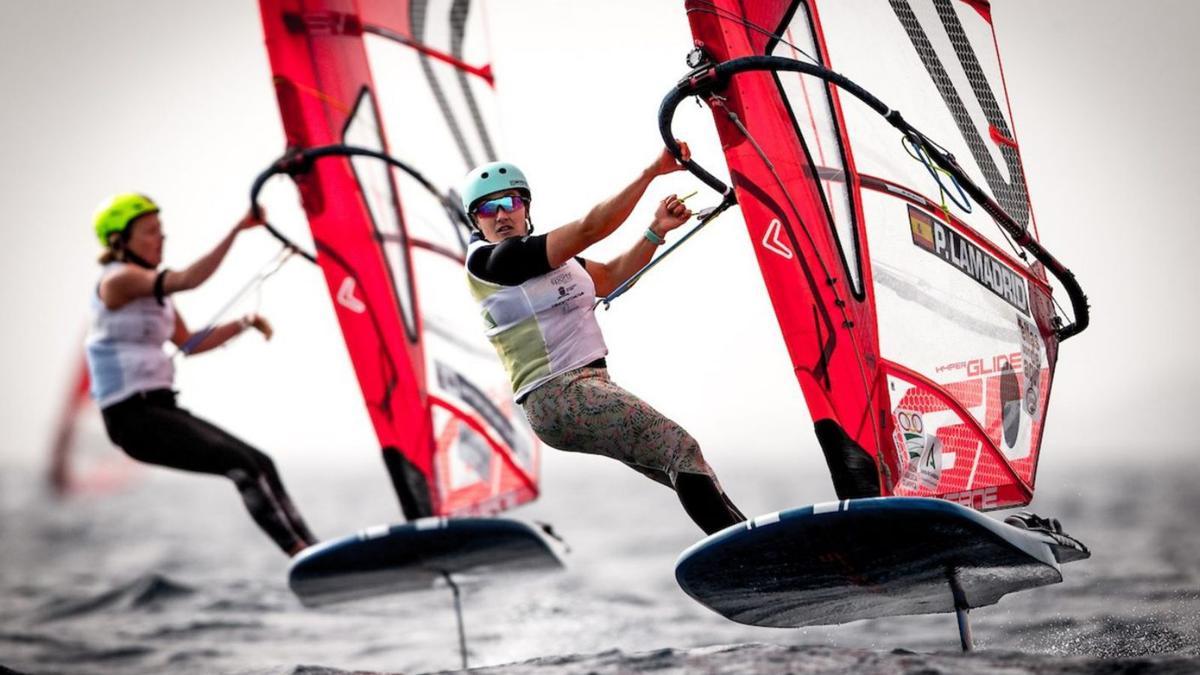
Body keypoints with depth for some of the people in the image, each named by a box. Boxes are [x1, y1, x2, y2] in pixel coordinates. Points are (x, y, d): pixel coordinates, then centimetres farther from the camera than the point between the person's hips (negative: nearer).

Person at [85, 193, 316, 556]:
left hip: (161, 406, 9)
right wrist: (236, 230, -29)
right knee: (241, 465, -19)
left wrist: (243, 323, 11)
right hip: (131, 416, -9)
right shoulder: (117, 279, -10)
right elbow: (187, 279, -26)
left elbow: (189, 344, 24)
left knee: (261, 464, 0)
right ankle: (301, 554, -20)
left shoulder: (151, 288, 18)